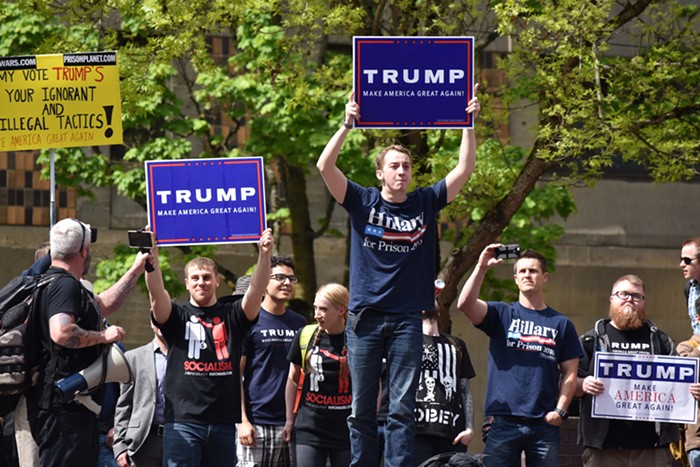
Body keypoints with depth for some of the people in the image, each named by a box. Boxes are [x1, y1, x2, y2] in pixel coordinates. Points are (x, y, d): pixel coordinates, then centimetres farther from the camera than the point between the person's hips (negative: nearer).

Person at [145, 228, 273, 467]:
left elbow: (256, 290, -4)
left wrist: (264, 254, -22)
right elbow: (156, 292, -11)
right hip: (183, 420, -2)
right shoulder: (177, 316, 7)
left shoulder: (231, 316, 10)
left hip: (223, 422, 3)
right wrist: (152, 257, -29)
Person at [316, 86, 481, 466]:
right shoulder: (363, 202, 3)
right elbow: (325, 166, -8)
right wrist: (348, 125, -16)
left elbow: (465, 169, 4)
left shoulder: (425, 203, 7)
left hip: (407, 320, 1)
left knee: (403, 408, -2)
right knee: (362, 407, 2)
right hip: (366, 316, -1)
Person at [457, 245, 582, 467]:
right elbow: (465, 303, -9)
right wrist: (481, 267, -15)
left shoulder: (561, 324, 12)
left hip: (545, 424, 1)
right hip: (504, 422, -1)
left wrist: (560, 410, -4)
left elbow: (570, 373, 9)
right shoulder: (501, 314, 9)